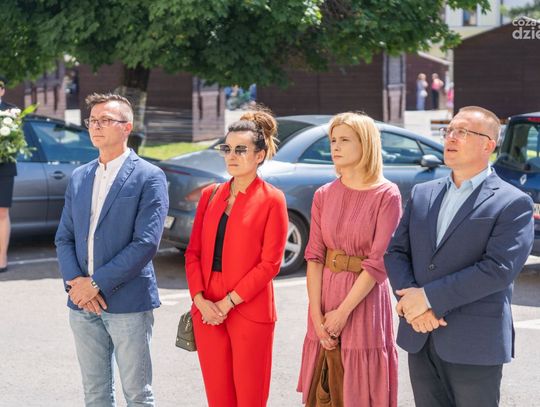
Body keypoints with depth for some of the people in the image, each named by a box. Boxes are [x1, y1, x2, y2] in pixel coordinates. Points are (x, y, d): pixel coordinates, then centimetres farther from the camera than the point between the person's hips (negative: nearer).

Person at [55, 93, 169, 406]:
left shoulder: (149, 177, -6)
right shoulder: (79, 177, 13)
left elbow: (146, 242, -14)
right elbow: (64, 237, 11)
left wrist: (98, 284, -16)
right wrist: (74, 281, -8)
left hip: (128, 303, -5)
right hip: (83, 304, 5)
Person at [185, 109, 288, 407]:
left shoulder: (271, 200, -4)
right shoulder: (211, 195, 11)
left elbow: (270, 263, -9)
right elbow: (193, 252, 8)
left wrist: (228, 303, -13)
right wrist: (200, 300, -6)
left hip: (249, 312, -4)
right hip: (207, 312, 4)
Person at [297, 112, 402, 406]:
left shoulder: (387, 195, -9)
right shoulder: (324, 195, 4)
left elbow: (379, 263, -13)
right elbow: (314, 256, 0)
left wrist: (343, 312, -15)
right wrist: (316, 315, -9)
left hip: (365, 299, -4)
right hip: (325, 294, 4)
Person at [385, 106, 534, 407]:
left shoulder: (514, 204, -7)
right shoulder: (422, 194, 13)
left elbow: (500, 267, -17)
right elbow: (396, 252, 9)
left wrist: (429, 297, -18)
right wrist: (411, 300, -11)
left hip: (474, 345, -5)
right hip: (420, 338, 5)